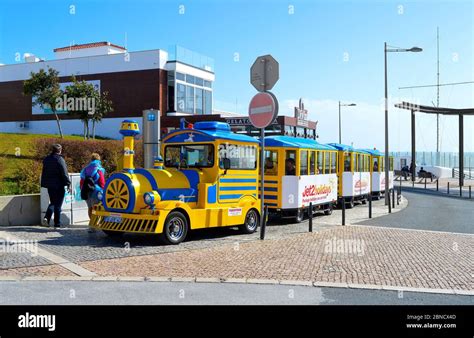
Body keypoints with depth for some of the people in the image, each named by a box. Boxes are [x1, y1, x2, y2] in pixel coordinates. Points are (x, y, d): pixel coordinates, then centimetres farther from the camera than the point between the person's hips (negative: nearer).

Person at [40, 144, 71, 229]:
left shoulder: (46, 159, 9)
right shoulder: (60, 159, -13)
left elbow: (44, 173, 15)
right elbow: (64, 173, -15)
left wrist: (43, 184, 21)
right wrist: (68, 184, -11)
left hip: (49, 186, 6)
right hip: (59, 185, -6)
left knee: (52, 202, 20)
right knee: (58, 205, 1)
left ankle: (46, 217, -2)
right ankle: (57, 225, 4)